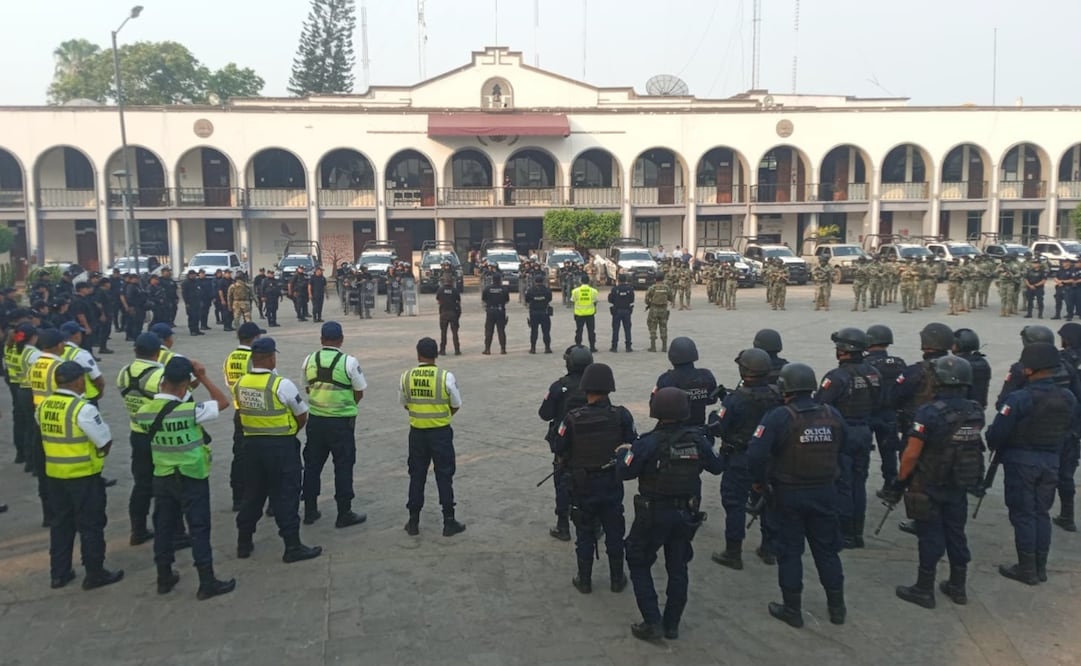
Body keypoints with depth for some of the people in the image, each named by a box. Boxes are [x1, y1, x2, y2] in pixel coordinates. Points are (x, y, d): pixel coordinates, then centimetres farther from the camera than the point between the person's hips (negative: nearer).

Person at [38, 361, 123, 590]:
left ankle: (59, 573, 26)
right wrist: (97, 455, 5)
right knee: (90, 525, 6)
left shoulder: (43, 406, 1)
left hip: (54, 473, 7)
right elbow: (106, 442, -14)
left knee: (61, 523, 18)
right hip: (83, 475, -7)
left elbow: (50, 436, 11)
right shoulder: (83, 409, -21)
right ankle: (95, 574, 15)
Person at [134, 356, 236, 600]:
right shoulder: (190, 411, -24)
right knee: (199, 528, 2)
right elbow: (223, 402, -14)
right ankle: (207, 583, 7)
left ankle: (164, 578, 27)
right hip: (191, 478, -5)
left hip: (162, 478, 5)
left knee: (164, 527, 16)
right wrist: (203, 377, -12)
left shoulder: (144, 412, -7)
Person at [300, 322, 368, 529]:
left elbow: (308, 388, 10)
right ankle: (344, 514, 11)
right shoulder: (349, 362, -13)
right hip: (341, 422, -4)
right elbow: (359, 394, -5)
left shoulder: (309, 360, 0)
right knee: (343, 467, 5)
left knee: (312, 464, 15)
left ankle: (310, 511, 23)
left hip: (315, 419, 4)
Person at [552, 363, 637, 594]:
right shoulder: (621, 415, -16)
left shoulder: (572, 418, -19)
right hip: (612, 484, 1)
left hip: (582, 485, -1)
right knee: (614, 532, 16)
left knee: (585, 534, 14)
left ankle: (584, 581, 24)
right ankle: (617, 579, 27)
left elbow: (559, 450, -8)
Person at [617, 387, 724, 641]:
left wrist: (623, 452, 5)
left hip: (654, 514, -4)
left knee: (639, 564, 12)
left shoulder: (649, 442, -20)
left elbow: (625, 472, -14)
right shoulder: (697, 439, -6)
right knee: (677, 568, 17)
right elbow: (717, 467, 8)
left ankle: (653, 623, 7)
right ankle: (672, 625, 24)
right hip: (686, 514, 5)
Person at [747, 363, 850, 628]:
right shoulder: (832, 415, -4)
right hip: (825, 492, 4)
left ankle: (792, 609, 18)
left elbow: (756, 454, -24)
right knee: (827, 549, 17)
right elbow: (843, 449, 7)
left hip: (789, 494, -4)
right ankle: (837, 606, 28)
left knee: (790, 551, 9)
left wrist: (760, 481, -9)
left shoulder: (779, 417, -18)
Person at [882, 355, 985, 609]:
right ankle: (958, 587, 28)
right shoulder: (975, 412, -3)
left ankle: (924, 590, 14)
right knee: (956, 534, 16)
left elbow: (911, 454, -19)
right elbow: (974, 447, 9)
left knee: (930, 537, 4)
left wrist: (899, 482, -9)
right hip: (960, 486, 5)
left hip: (929, 487, -5)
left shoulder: (929, 413, -22)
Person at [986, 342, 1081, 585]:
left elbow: (997, 432, -18)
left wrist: (994, 448, 3)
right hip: (1051, 462, 6)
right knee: (1041, 513, 15)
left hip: (1021, 461, -6)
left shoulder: (1019, 398, -21)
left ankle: (1027, 569, 9)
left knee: (1023, 515, 3)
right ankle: (1040, 567, 22)